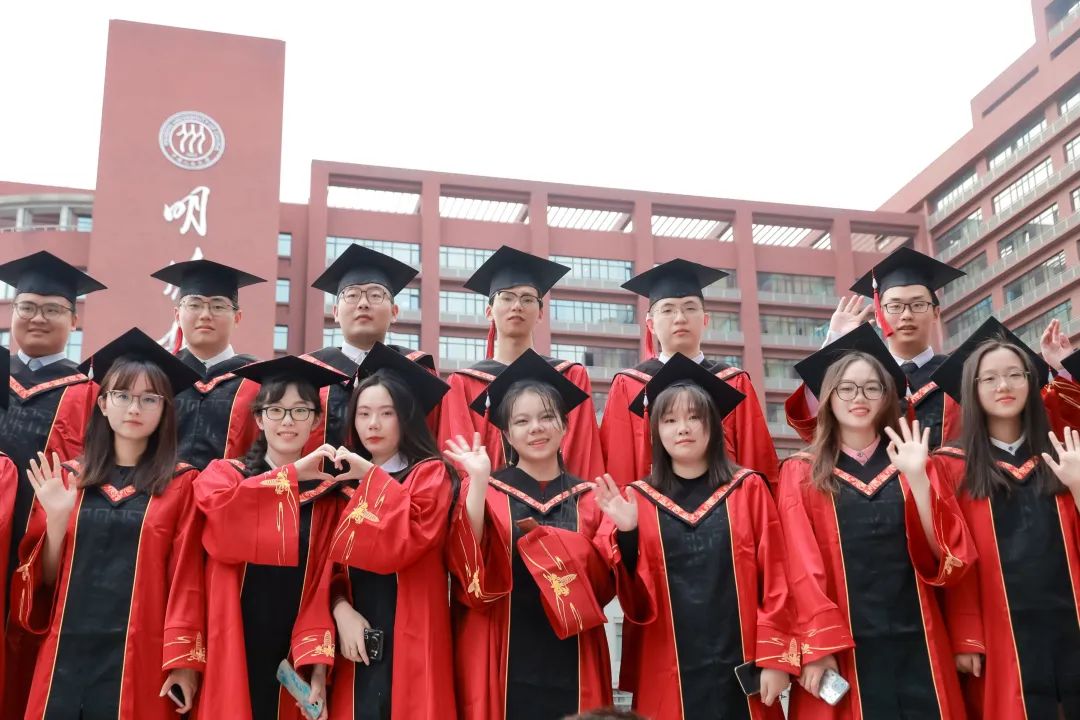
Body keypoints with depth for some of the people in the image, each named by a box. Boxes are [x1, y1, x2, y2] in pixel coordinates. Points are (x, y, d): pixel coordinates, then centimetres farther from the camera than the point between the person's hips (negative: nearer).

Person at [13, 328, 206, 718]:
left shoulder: (181, 484, 0)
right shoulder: (66, 478, 8)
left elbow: (186, 579, -4)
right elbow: (47, 578, 8)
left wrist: (184, 660, -10)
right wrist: (56, 518, -8)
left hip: (140, 658, -2)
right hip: (67, 656, 3)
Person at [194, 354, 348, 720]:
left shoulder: (325, 494, 7)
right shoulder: (223, 473, 5)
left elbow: (323, 585, 0)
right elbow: (217, 511, -19)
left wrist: (318, 665, -10)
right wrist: (290, 474, -19)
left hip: (290, 663, 1)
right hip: (230, 658, -1)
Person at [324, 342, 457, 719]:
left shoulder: (430, 473, -1)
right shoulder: (345, 482, 14)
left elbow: (404, 543, -17)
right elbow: (330, 562, 10)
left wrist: (371, 475, -13)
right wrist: (341, 610, -8)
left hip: (409, 639, -4)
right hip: (358, 640, 4)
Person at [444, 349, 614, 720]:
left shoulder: (589, 497, 8)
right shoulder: (486, 491, 1)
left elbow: (604, 584, 2)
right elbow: (469, 569, -15)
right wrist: (477, 483, -22)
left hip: (572, 663, 2)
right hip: (505, 663, -2)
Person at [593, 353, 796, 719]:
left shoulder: (749, 489, 2)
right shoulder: (637, 499, 3)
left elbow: (775, 579, 0)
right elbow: (636, 600, 1)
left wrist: (775, 657, -7)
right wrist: (626, 534, -14)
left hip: (740, 667, 0)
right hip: (669, 673, 0)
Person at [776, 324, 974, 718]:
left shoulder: (910, 464, 10)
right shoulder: (801, 474, 3)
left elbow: (948, 554, -2)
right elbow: (802, 569, -4)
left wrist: (917, 478, -13)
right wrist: (817, 646, -13)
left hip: (917, 645, 2)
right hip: (843, 649, -2)